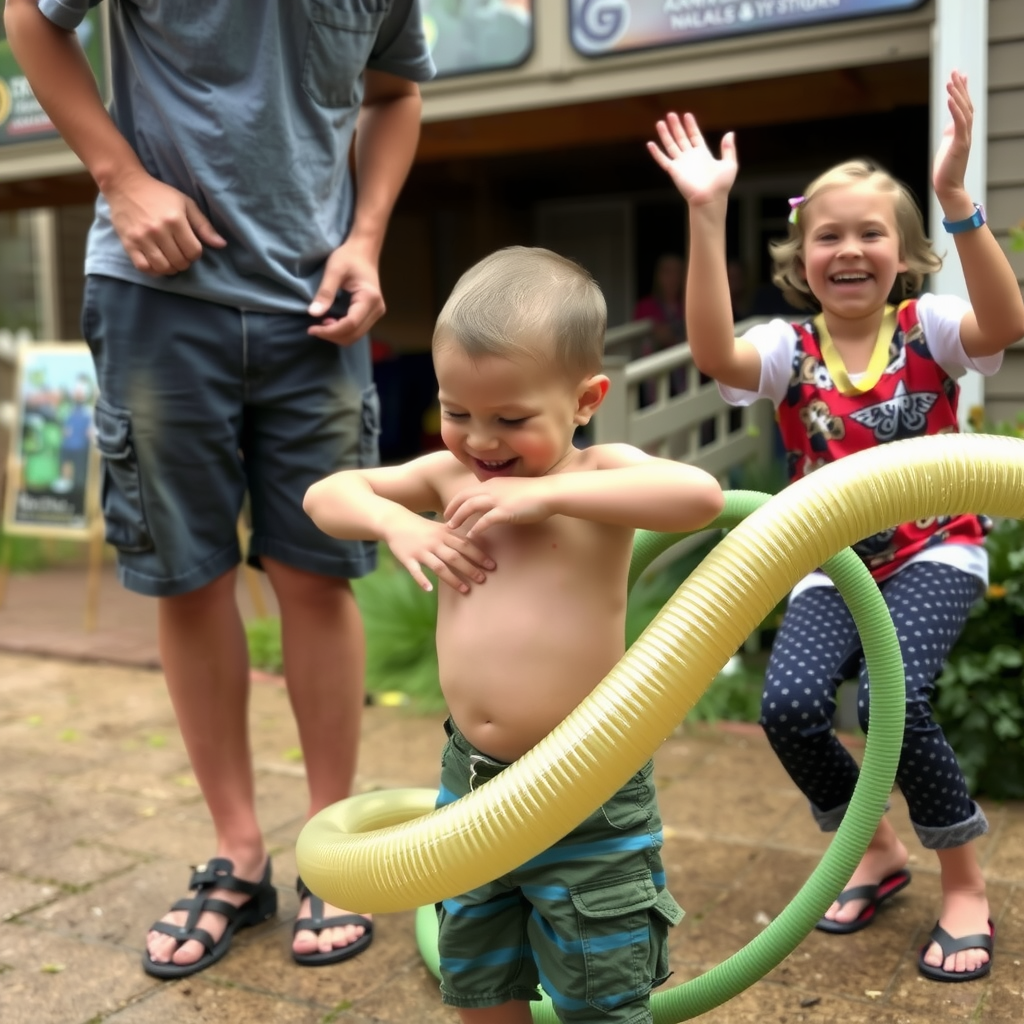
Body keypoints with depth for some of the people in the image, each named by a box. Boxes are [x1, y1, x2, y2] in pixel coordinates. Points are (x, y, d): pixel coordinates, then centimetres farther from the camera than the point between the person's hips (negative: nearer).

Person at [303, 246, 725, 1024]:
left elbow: (701, 495, -32)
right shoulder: (449, 476, 1)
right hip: (472, 779, 6)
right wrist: (398, 524, -11)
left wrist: (546, 494, -31)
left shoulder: (599, 471, -13)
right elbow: (326, 495, 8)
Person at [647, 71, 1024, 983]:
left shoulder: (926, 328, -6)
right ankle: (876, 851, 10)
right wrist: (707, 216, -34)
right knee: (789, 703, -22)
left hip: (935, 549, -2)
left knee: (891, 697, -28)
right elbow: (715, 355, -27)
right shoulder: (792, 349, -4)